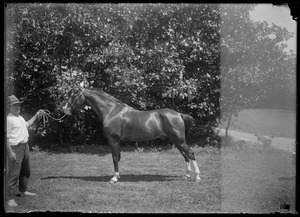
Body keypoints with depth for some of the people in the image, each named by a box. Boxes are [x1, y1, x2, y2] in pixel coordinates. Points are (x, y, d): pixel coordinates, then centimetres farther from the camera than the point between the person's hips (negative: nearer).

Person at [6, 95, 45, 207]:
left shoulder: (20, 117, 13)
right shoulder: (9, 119, -16)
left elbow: (27, 124, 36)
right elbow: (6, 137, -19)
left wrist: (36, 115, 30)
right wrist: (10, 152, -23)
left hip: (25, 146, 9)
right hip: (15, 148, -9)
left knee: (26, 171, 20)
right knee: (14, 173, -8)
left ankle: (22, 191, 37)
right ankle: (10, 198, -4)